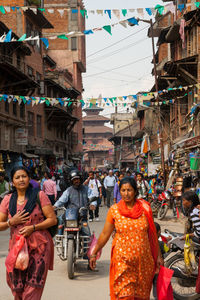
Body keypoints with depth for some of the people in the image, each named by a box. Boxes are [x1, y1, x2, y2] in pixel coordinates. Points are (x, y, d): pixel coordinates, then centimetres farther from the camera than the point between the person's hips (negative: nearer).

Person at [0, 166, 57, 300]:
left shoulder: (39, 195, 0)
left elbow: (53, 219, -3)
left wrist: (33, 227, -14)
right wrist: (11, 222, -9)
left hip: (39, 246, -3)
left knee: (33, 288, -7)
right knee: (17, 289, 3)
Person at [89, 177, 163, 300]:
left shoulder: (145, 208, 1)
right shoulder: (114, 210, -1)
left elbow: (152, 234, 8)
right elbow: (105, 234, 5)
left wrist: (158, 256, 8)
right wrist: (94, 253, 6)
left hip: (143, 260, 1)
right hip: (122, 260, -1)